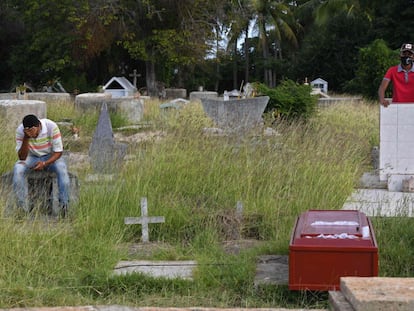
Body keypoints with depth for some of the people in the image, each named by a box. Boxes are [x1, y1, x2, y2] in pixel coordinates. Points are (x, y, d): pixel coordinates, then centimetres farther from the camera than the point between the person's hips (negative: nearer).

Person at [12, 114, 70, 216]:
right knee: (18, 169, -30)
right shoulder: (20, 130, -21)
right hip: (32, 157, 1)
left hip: (51, 157, -1)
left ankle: (64, 205, -25)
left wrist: (44, 164, -35)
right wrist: (26, 138, -36)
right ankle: (23, 207, -24)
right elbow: (22, 157, -22)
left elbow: (58, 151, -18)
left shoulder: (51, 127, -26)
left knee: (62, 168, -34)